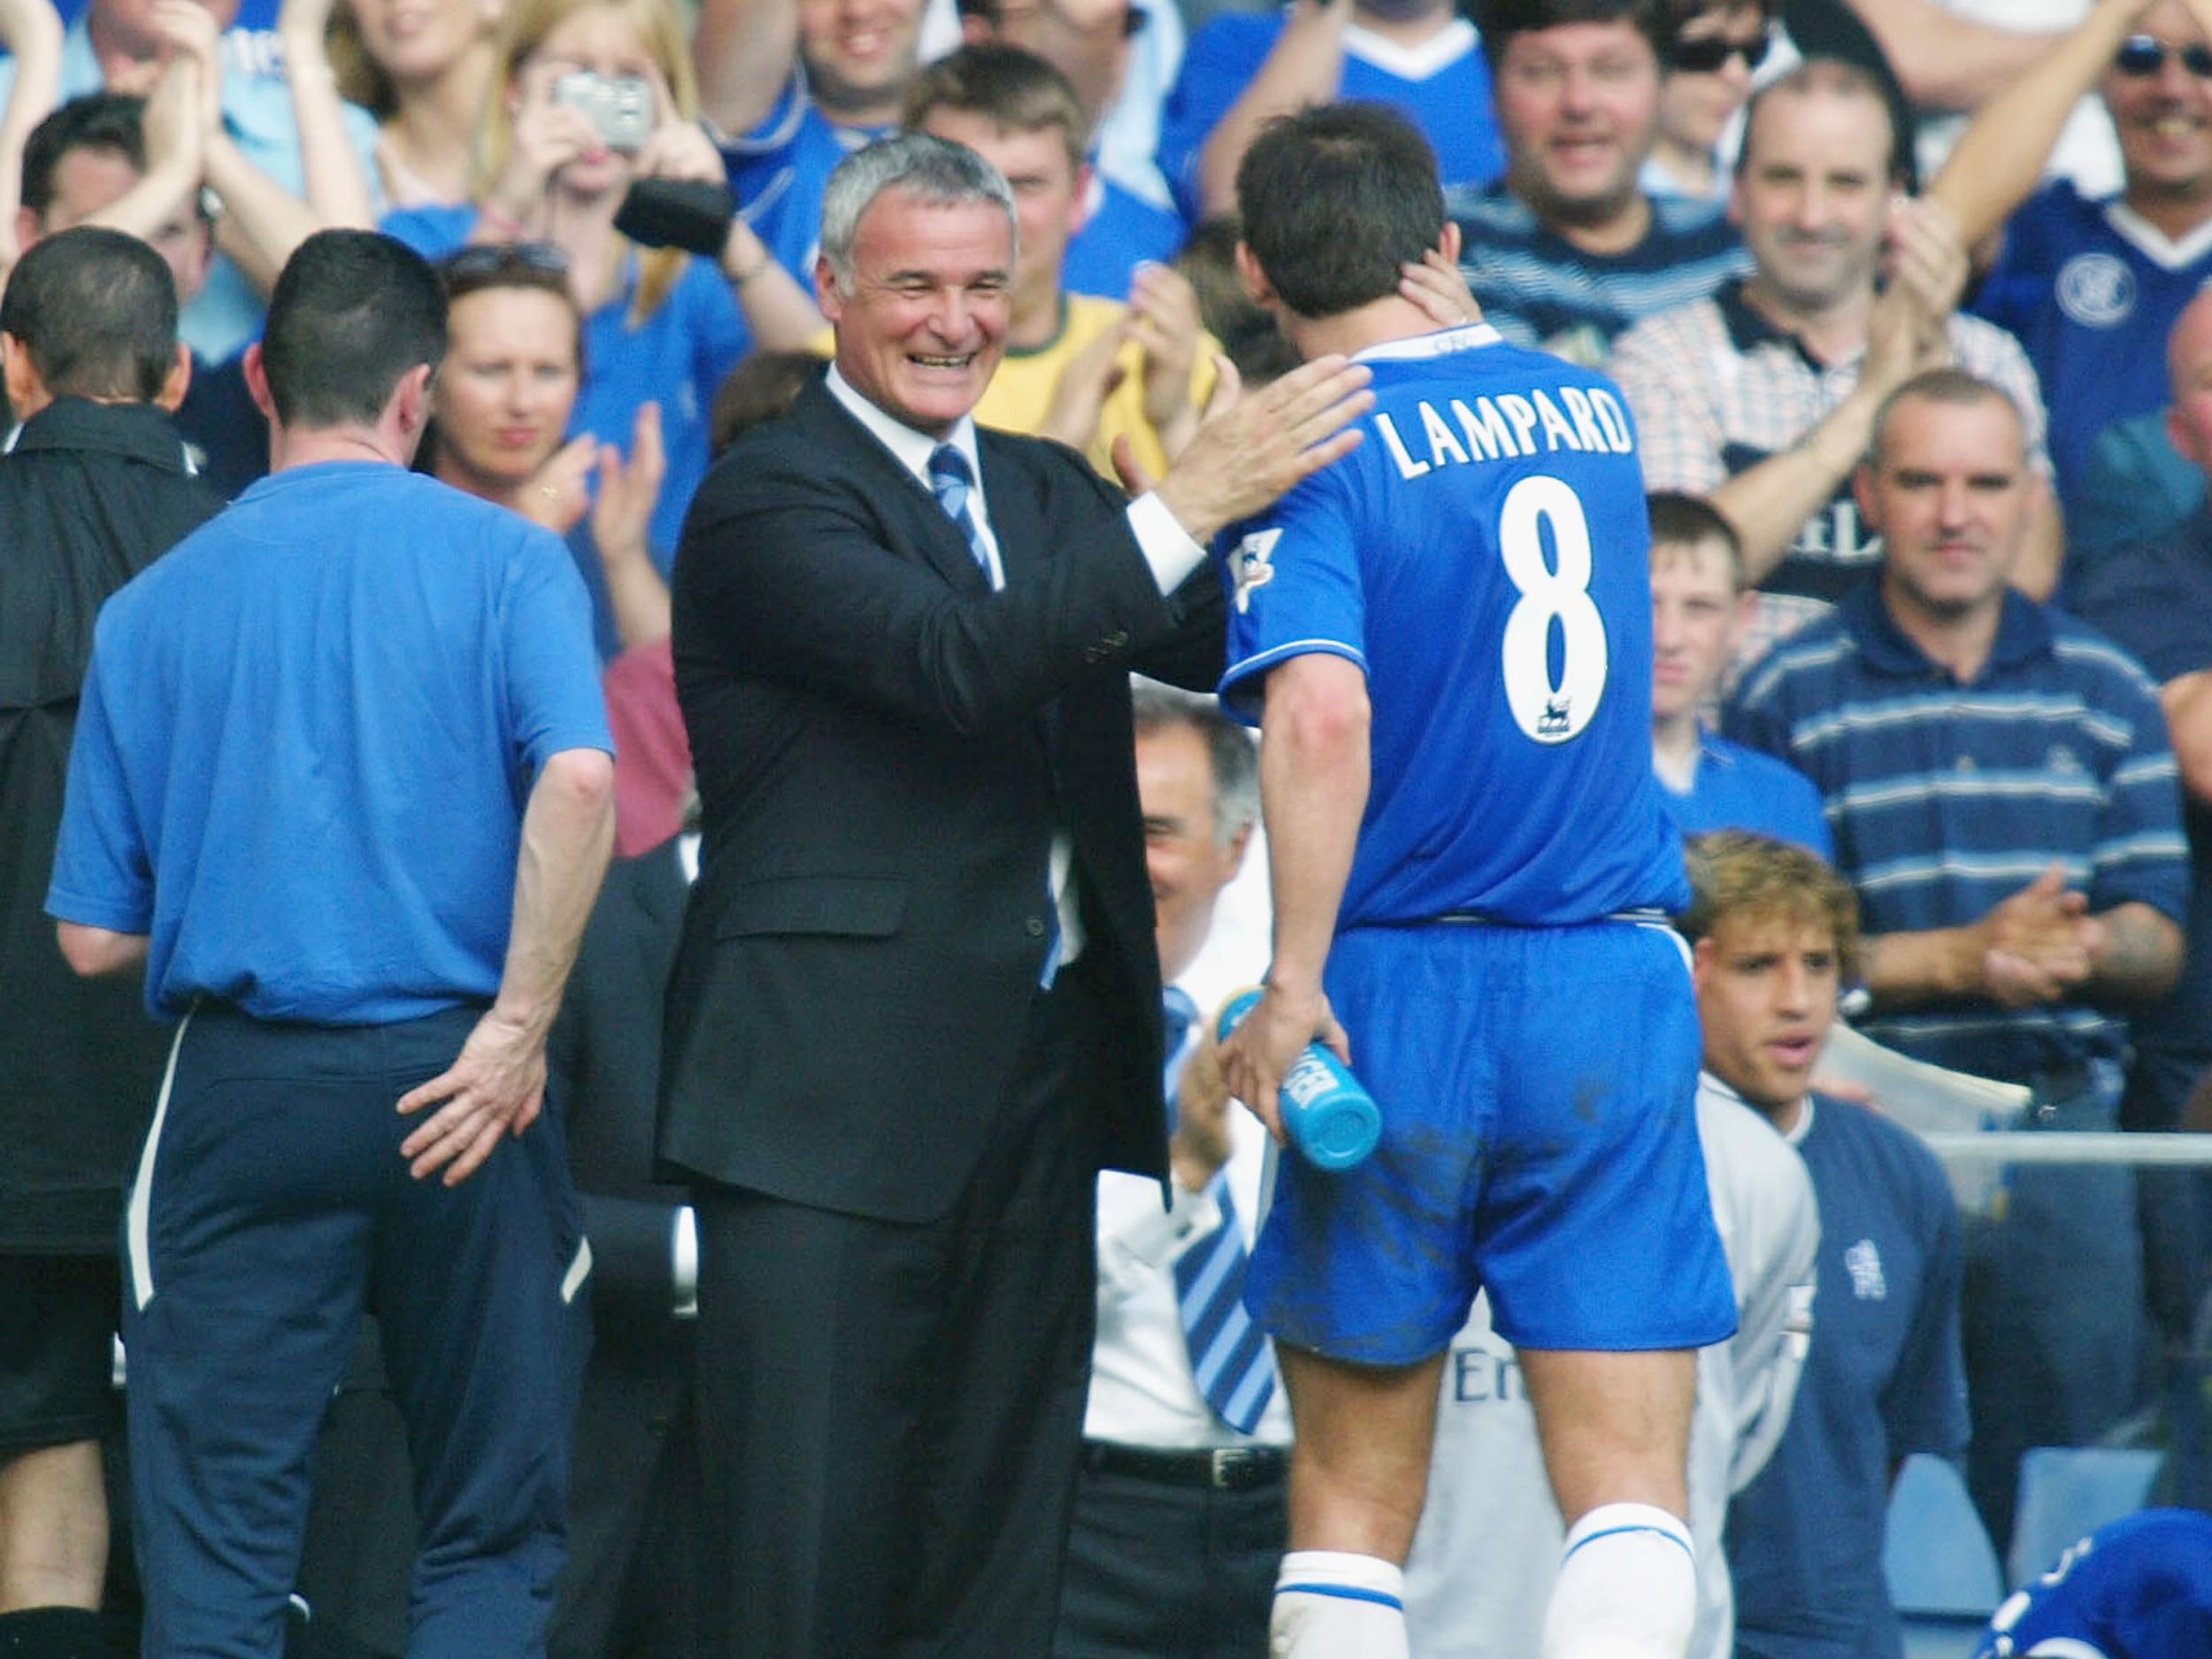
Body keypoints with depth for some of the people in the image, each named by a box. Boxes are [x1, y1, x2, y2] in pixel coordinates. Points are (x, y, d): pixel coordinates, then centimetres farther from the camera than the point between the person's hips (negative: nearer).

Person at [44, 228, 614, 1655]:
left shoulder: (160, 603, 6)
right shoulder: (506, 562, -1)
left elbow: (96, 936, 6)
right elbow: (577, 777, -20)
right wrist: (519, 1023, -12)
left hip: (242, 1089, 1)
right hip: (455, 1087, -1)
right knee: (491, 1532, 9)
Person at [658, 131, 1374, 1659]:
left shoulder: (1045, 494, 18)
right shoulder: (768, 501, -7)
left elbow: (1240, 642, 7)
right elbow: (955, 664, -23)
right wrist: (1194, 498, -26)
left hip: (1039, 1078, 8)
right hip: (842, 1095, -8)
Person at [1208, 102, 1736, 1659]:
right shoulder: (1595, 411, 10)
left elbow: (1321, 715, -23)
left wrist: (1295, 981, -19)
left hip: (1404, 988, -3)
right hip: (1621, 996, 3)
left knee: (1353, 1499, 9)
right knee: (1629, 1488, -2)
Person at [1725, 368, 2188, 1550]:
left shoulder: (2106, 691, 14)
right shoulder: (1787, 698, 3)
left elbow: (2157, 947, 11)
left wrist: (2089, 950, -13)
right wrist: (1959, 958, -14)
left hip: (2060, 1128, 3)